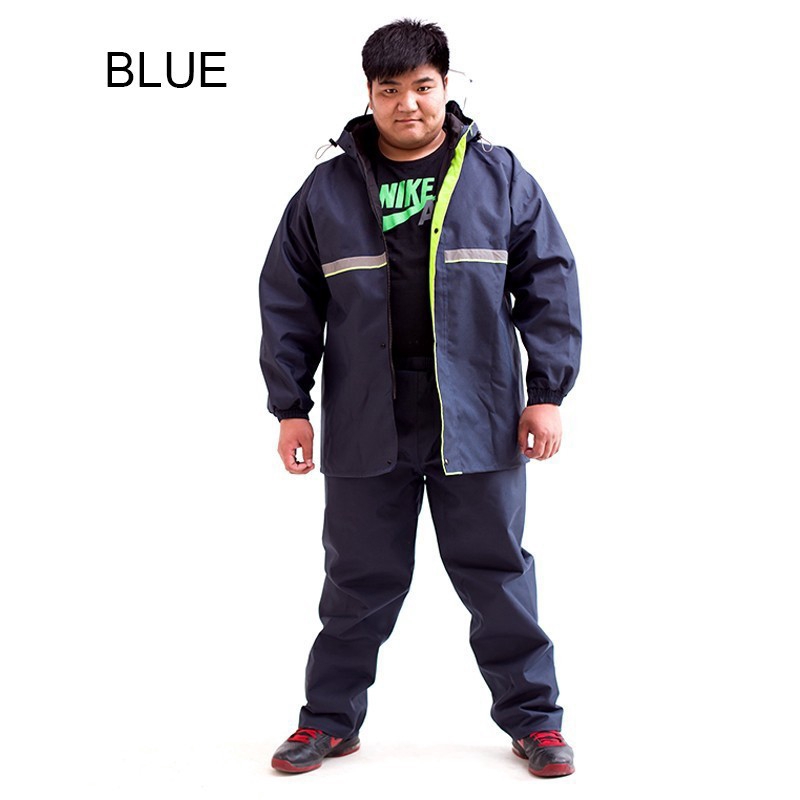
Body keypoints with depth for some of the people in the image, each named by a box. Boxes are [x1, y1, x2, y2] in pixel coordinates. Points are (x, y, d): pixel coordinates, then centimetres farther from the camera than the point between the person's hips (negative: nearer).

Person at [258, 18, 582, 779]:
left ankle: (532, 716, 23)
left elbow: (549, 286, 4)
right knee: (360, 578, 9)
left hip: (476, 423, 0)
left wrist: (547, 392, -2)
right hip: (366, 425, 1)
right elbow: (288, 303, 7)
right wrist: (290, 406, 4)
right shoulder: (327, 191, 4)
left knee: (496, 573, 8)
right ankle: (331, 716, 25)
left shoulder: (501, 177, 3)